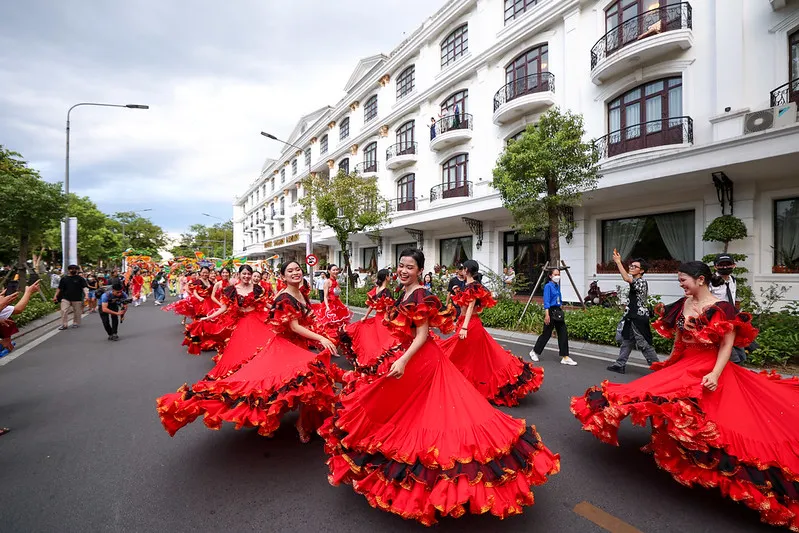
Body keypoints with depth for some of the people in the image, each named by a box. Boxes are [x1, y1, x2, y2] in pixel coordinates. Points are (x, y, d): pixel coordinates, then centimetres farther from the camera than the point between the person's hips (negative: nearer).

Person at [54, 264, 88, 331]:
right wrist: (55, 296, 11)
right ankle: (64, 325, 3)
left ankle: (76, 323, 21)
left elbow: (84, 287, -9)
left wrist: (86, 295, -23)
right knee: (64, 311, -5)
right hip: (66, 298, 2)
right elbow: (59, 288, 15)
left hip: (77, 299, -2)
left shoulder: (80, 279, 1)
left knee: (77, 312, 6)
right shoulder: (64, 279, 10)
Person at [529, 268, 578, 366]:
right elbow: (546, 301, -17)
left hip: (558, 311, 7)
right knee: (546, 334, 1)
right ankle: (534, 352, 19)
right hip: (551, 311, -7)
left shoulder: (557, 286, 12)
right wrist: (547, 315, -23)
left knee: (563, 333, 4)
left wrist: (561, 310, 18)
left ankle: (565, 358, 9)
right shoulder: (548, 286, -10)